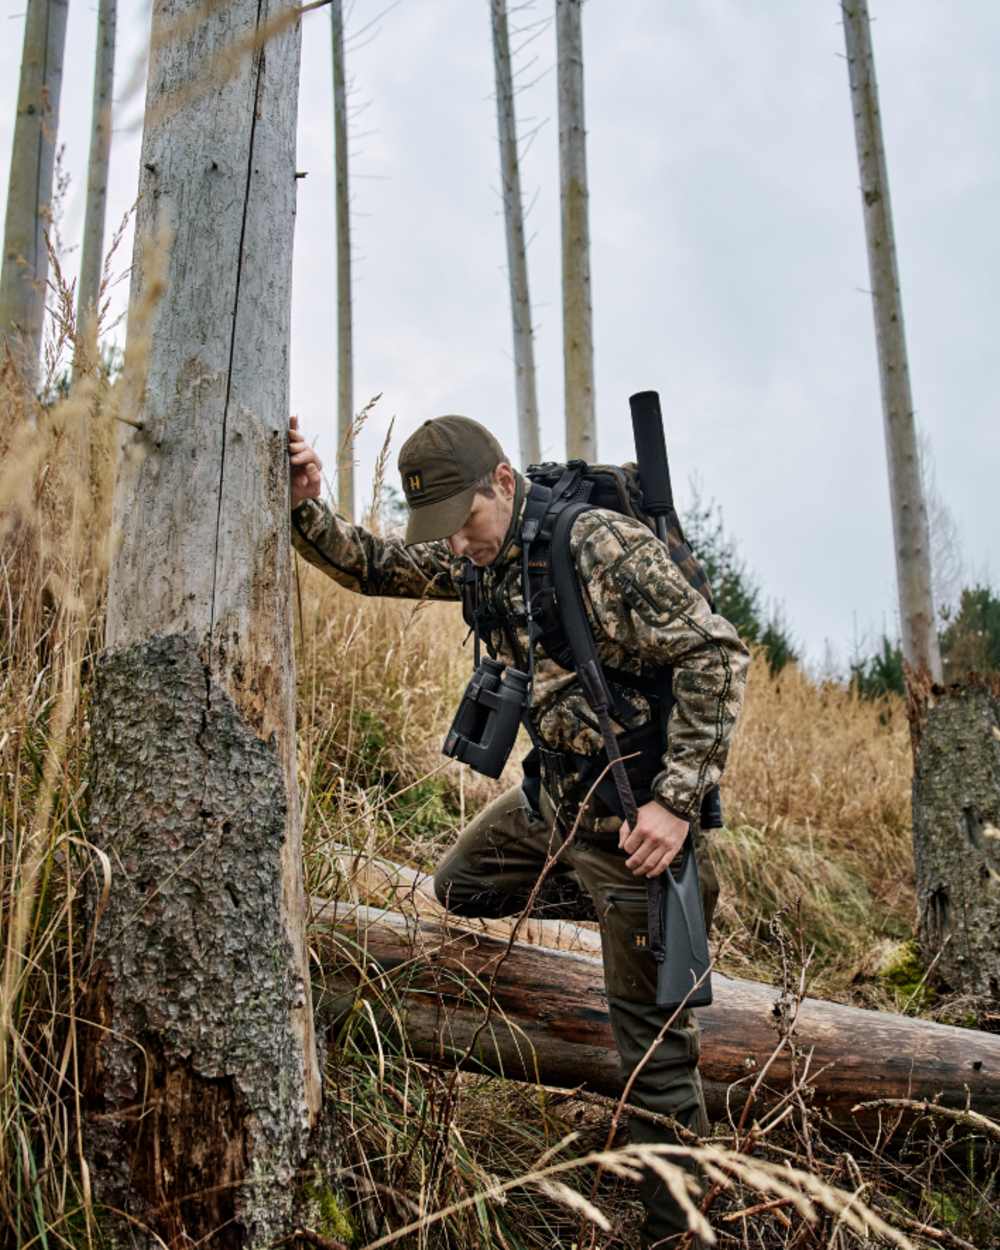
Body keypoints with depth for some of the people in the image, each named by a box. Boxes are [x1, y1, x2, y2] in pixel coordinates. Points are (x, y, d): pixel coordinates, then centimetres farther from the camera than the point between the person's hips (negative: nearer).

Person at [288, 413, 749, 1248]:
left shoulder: (604, 546, -23)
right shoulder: (479, 556, 2)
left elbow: (715, 655, -24)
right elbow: (370, 565, 8)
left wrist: (678, 802, -27)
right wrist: (305, 507, -11)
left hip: (636, 816, -8)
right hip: (552, 800, 9)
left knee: (652, 1036, 2)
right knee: (463, 885, 27)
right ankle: (666, 900, 23)